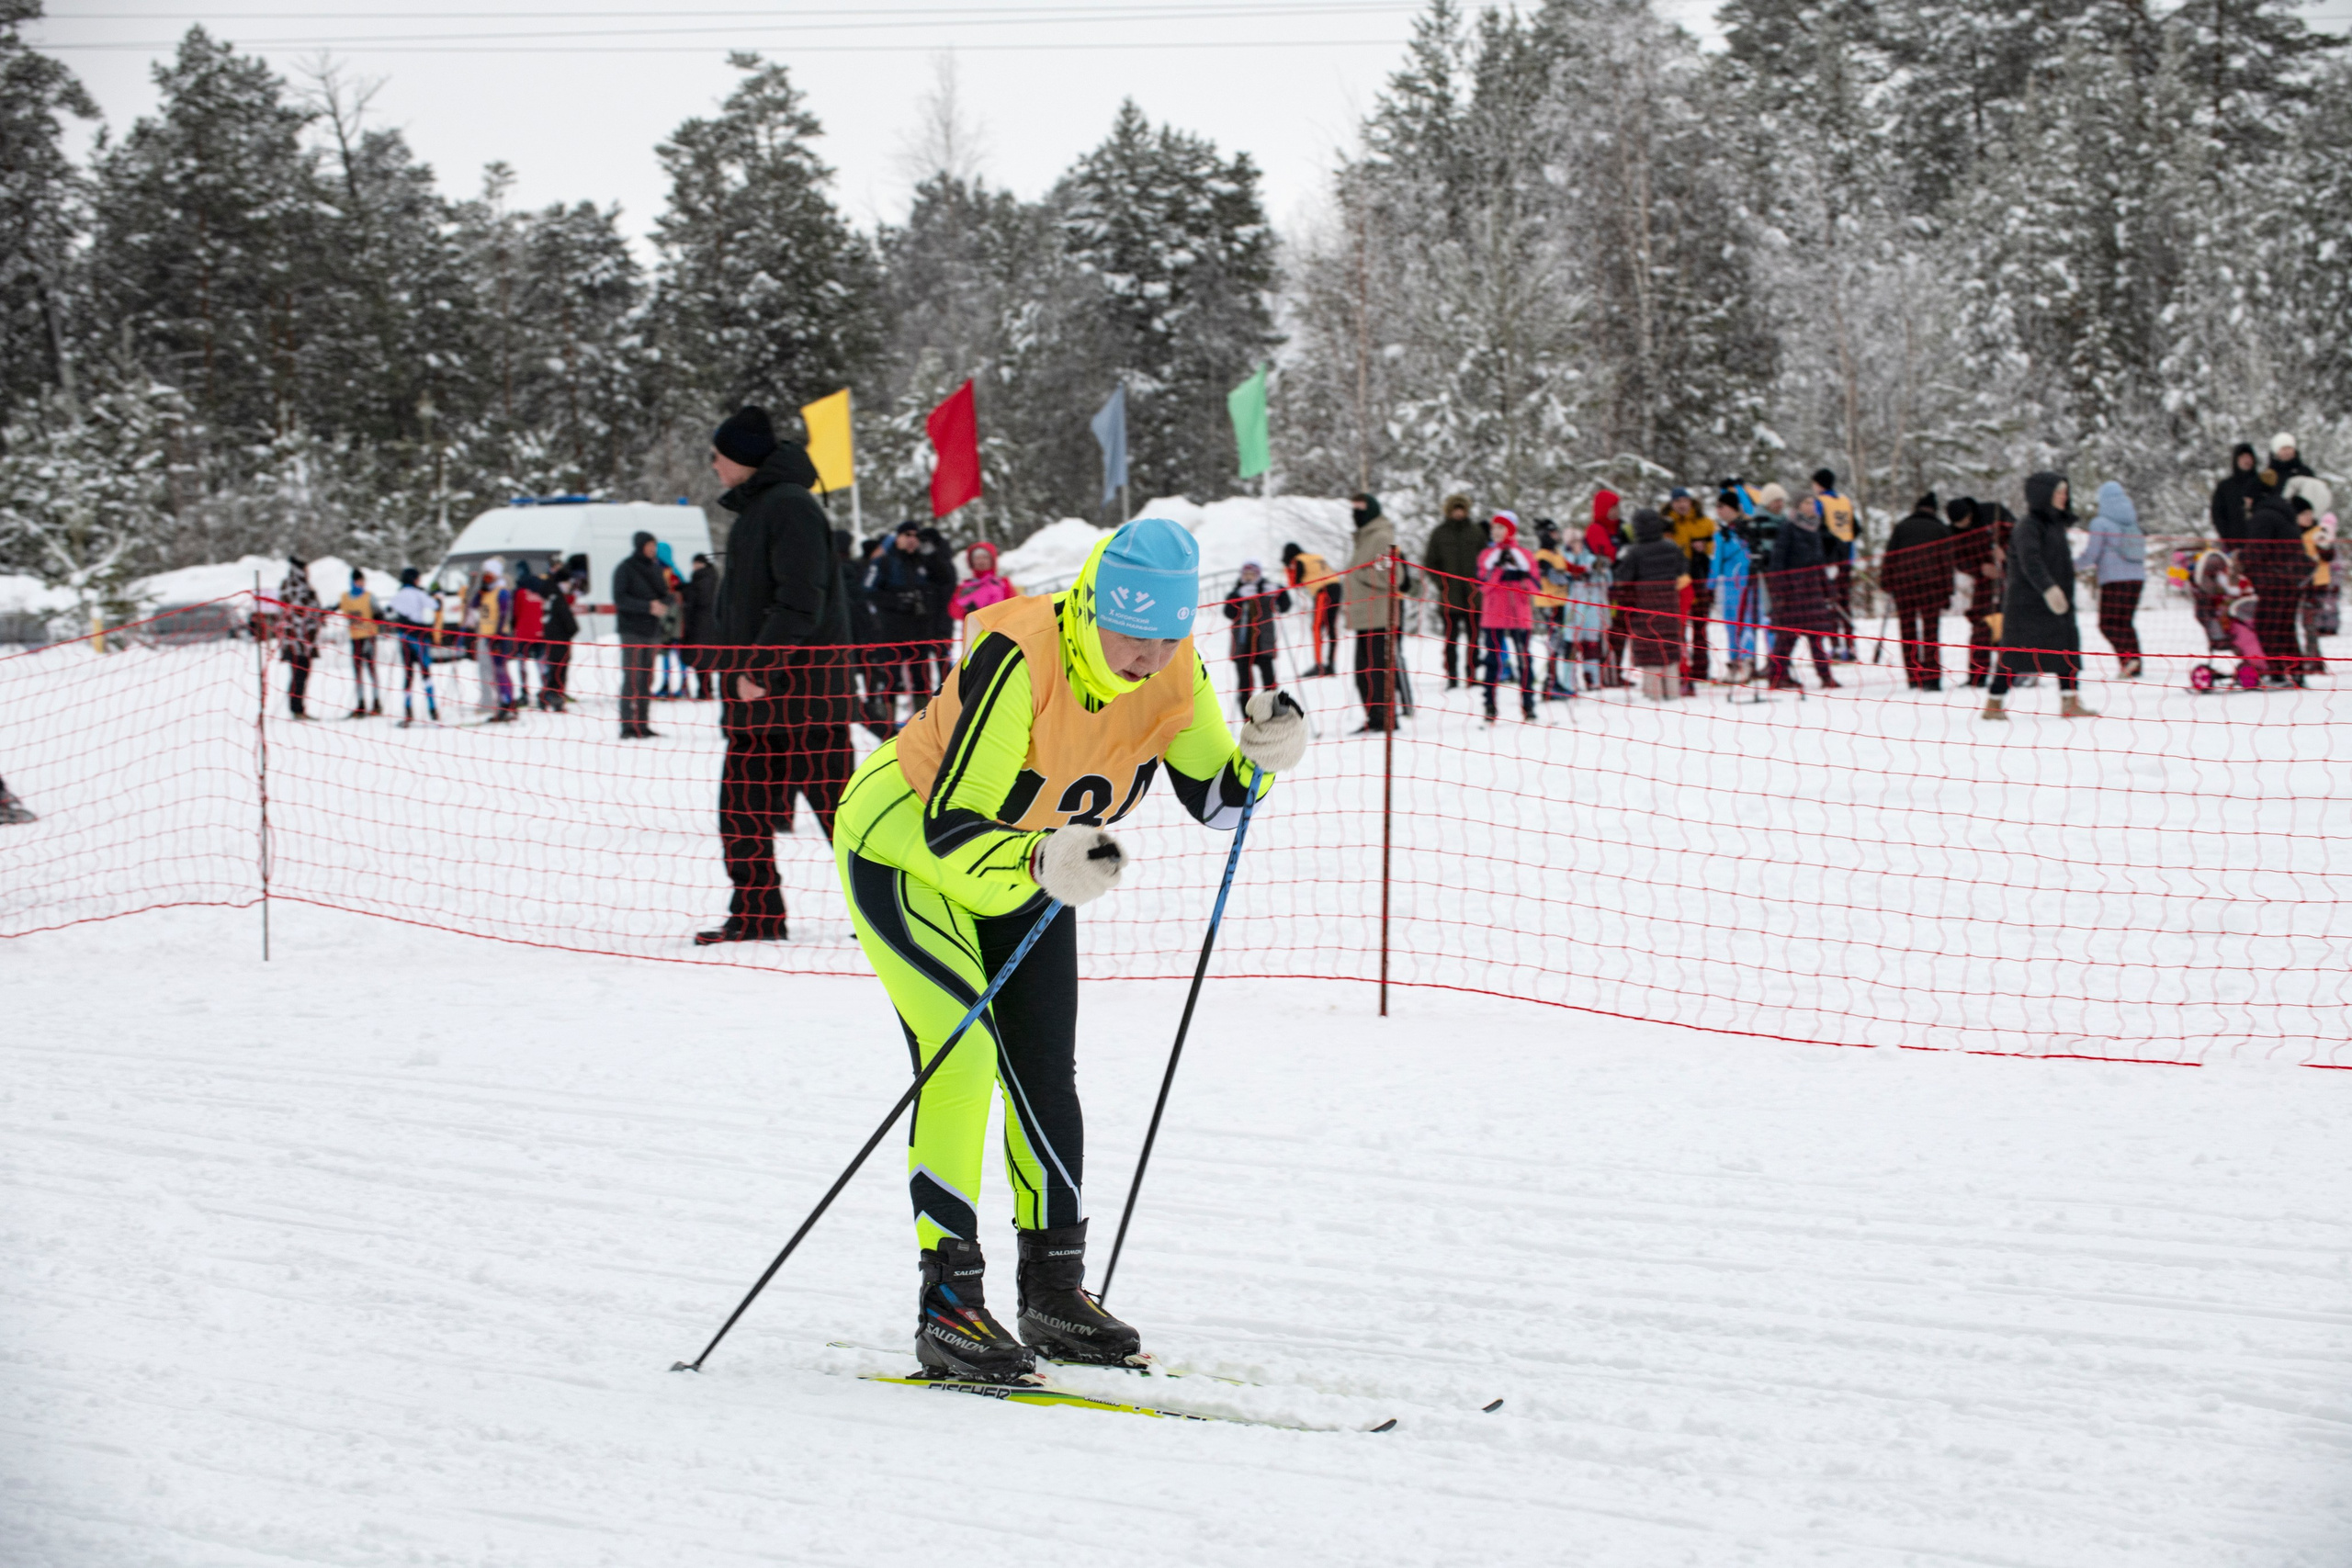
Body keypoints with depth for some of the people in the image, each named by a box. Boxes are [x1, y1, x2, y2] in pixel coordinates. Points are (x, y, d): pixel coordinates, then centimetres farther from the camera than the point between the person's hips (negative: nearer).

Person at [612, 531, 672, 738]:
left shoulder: (655, 568, 13)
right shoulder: (626, 568, -5)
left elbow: (665, 594, 16)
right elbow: (620, 599, -13)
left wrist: (662, 605, -8)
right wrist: (648, 606, -21)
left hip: (652, 629, 6)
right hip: (632, 630, -6)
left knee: (647, 678, 6)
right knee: (632, 678, -10)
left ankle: (642, 724, 10)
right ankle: (628, 726, -10)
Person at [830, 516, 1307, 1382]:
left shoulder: (1172, 671, -16)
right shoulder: (1018, 661, -36)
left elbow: (1216, 798, -3)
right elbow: (950, 829, -38)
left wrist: (1265, 755, -24)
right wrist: (1041, 864, -55)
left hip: (1029, 863, 7)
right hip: (903, 846, -7)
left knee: (1044, 1072, 9)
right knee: (963, 1050, -21)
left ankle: (1055, 1287, 23)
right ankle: (948, 1301, -17)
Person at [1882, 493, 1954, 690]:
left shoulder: (1901, 527, 13)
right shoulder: (1941, 529, 11)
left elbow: (1890, 557, 7)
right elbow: (1946, 560, 6)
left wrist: (1886, 584, 9)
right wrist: (1948, 592, 7)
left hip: (1903, 583, 1)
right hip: (1931, 583, -1)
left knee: (1908, 631, 4)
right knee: (1931, 630, -1)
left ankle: (1913, 678, 0)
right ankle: (1932, 678, -9)